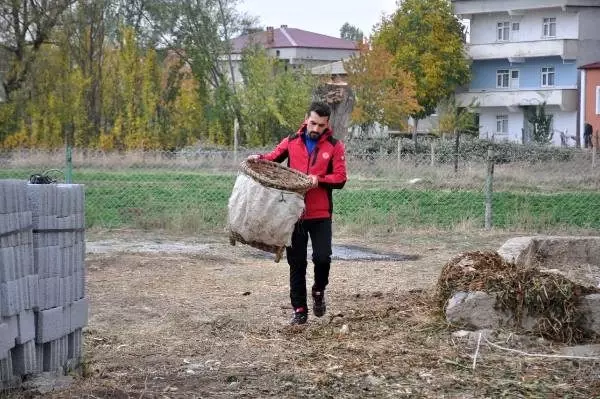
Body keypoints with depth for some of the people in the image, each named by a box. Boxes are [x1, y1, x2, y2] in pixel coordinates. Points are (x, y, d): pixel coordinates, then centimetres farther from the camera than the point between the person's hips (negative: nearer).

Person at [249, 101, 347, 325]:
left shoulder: (335, 146, -1)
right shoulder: (292, 141, 6)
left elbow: (340, 179, -5)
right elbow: (274, 158, 16)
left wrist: (318, 179, -21)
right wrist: (259, 159, -6)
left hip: (320, 215, -2)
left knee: (322, 257, -12)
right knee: (296, 263, 5)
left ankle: (319, 291, 20)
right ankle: (299, 310, 14)